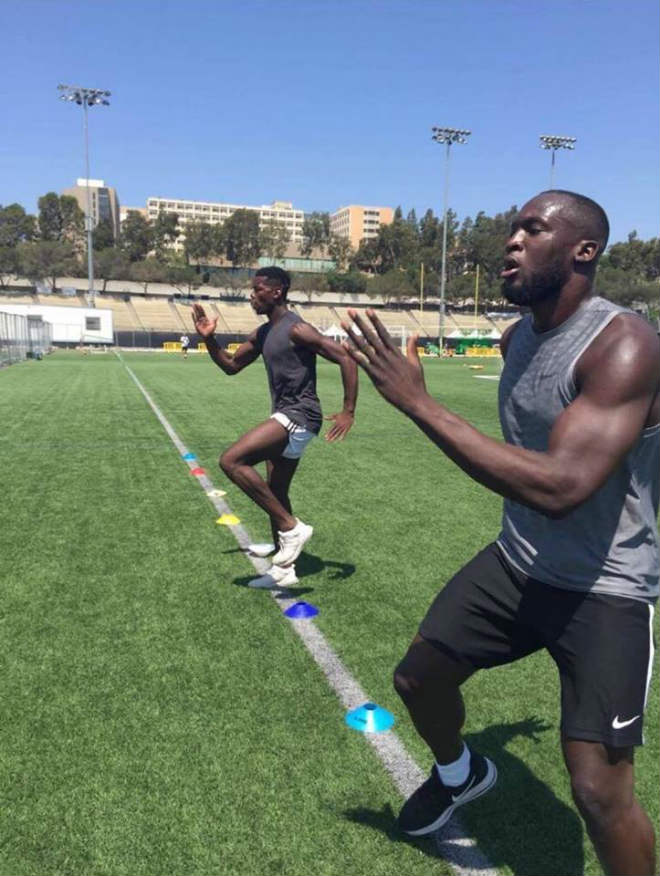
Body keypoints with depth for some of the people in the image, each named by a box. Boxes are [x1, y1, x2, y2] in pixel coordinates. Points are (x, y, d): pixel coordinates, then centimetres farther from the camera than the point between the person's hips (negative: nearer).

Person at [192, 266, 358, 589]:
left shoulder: (296, 329, -14)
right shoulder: (262, 334, 14)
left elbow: (346, 358, -17)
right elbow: (231, 366, 24)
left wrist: (348, 411, -21)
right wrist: (209, 339, 9)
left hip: (299, 415, -10)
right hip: (285, 417, 10)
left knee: (231, 460, -20)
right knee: (275, 495, 16)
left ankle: (291, 527, -12)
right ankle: (284, 570, 28)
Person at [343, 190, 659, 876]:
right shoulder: (517, 338, 1)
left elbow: (559, 488, -36)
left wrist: (416, 402, -36)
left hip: (605, 590, -7)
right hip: (516, 564, 7)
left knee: (599, 791, -6)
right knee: (417, 678, 15)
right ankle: (459, 773, 49)